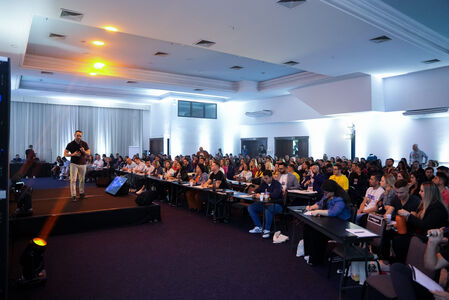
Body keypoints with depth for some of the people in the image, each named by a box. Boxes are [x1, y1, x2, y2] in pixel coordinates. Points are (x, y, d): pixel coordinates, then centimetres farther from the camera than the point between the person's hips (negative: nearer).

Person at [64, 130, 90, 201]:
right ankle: (73, 195, -6)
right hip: (74, 164, -2)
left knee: (82, 180, 10)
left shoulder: (84, 144, 3)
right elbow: (65, 154, 0)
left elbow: (89, 153, 3)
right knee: (73, 180, -7)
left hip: (82, 164, 2)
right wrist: (73, 154, -18)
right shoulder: (70, 144, -2)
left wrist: (83, 151, -18)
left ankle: (81, 193, 24)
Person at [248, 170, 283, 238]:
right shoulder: (264, 183, 9)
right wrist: (255, 194, -12)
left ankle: (267, 230, -24)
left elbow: (275, 195, -28)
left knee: (268, 210, -40)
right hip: (265, 203, 7)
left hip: (276, 205, -7)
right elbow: (257, 190, 14)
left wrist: (262, 195, -27)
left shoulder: (277, 184, -12)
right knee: (250, 208, -6)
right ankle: (259, 227, -3)